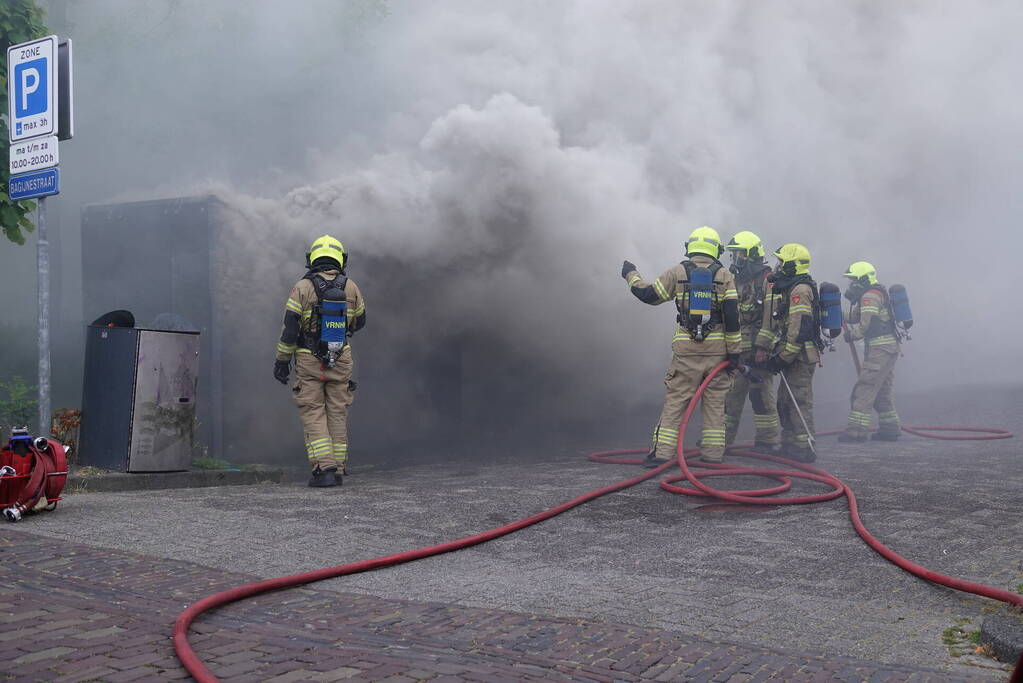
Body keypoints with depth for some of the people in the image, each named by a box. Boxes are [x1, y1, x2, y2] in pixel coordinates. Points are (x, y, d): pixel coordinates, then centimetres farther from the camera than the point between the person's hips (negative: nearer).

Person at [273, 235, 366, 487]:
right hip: (341, 360, 3)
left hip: (309, 361, -2)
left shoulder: (302, 288, -9)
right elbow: (359, 321, 12)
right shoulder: (350, 287, -1)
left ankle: (324, 469, -8)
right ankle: (337, 469, 11)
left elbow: (290, 327, -11)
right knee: (337, 413, 10)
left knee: (313, 414, 2)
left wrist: (282, 360, -3)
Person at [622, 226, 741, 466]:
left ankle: (662, 452, -1)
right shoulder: (724, 275, 3)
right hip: (717, 348, 1)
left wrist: (631, 275, 25)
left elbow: (648, 294, 7)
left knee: (675, 401, 3)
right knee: (714, 402, 10)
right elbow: (732, 314, -3)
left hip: (686, 349, 0)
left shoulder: (677, 272, 2)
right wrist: (734, 350, 1)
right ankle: (713, 453, 11)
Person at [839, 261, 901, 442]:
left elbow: (865, 325, -17)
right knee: (883, 390, 15)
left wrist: (850, 334, -1)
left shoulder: (870, 296, -11)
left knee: (864, 388, -10)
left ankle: (857, 430, -12)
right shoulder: (879, 293, 21)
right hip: (889, 346, 11)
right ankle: (890, 428, 20)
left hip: (880, 347, -11)